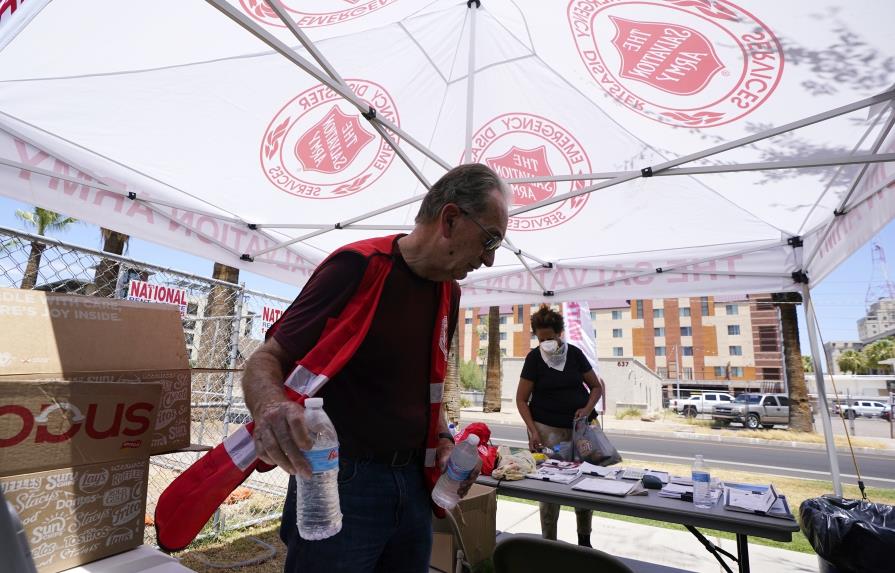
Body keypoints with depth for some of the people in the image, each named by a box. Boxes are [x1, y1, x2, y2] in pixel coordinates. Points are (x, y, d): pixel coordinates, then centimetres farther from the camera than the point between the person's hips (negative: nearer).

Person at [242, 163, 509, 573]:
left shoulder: (449, 293, 6)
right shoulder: (357, 266, -16)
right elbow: (266, 359, -13)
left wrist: (444, 441, 2)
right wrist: (270, 406, -34)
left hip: (413, 484, 7)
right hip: (339, 480, -6)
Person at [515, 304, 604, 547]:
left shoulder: (574, 353, 1)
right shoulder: (534, 358, -5)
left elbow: (596, 386, 10)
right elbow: (522, 399, -3)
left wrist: (588, 409, -8)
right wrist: (533, 431, -13)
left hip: (579, 427, 3)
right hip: (548, 429, -2)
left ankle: (584, 539, 27)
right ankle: (549, 542, 15)